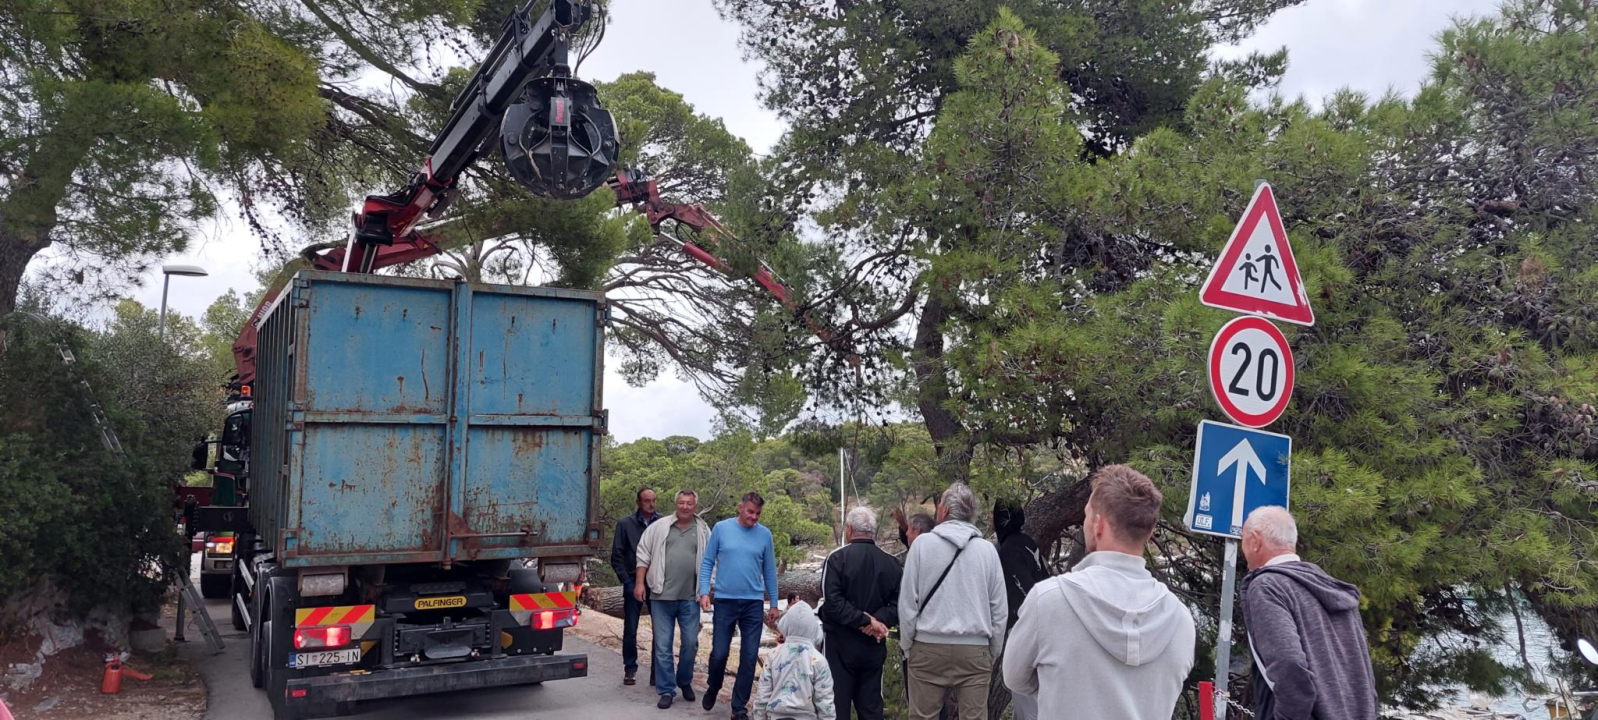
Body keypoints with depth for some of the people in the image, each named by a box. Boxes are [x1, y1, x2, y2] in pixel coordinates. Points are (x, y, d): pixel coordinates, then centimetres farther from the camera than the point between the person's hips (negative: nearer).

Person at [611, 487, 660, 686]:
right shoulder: (625, 524, 2)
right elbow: (617, 556, 4)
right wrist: (626, 581, -4)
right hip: (633, 583, 0)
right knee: (630, 630, 6)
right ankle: (630, 669, 18)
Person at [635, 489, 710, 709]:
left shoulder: (703, 531, 5)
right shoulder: (659, 527, 3)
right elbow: (644, 555, 5)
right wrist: (639, 583, -1)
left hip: (690, 597, 1)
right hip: (662, 596, -1)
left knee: (690, 643, 5)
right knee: (663, 645, 2)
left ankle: (685, 681, 28)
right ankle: (666, 690, 11)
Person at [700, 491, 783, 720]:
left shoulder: (765, 534, 2)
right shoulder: (721, 528, -1)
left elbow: (769, 571, 8)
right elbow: (707, 562, 3)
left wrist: (774, 604, 9)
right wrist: (704, 591, -7)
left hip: (753, 603, 1)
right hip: (724, 601, -1)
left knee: (749, 656, 1)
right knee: (719, 653, 1)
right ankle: (713, 688, 32)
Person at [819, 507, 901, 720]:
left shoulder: (837, 558, -9)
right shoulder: (891, 563, 3)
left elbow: (832, 601, -18)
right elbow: (900, 604, -3)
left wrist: (864, 620, -16)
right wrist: (879, 620, -11)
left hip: (841, 645, -4)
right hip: (874, 647, 4)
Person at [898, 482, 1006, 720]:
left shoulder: (923, 543, -3)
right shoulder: (987, 549, 3)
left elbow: (908, 601, -2)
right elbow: (999, 608, 6)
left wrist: (907, 646, 8)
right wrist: (993, 653, 16)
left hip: (928, 647, -1)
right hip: (975, 649, 2)